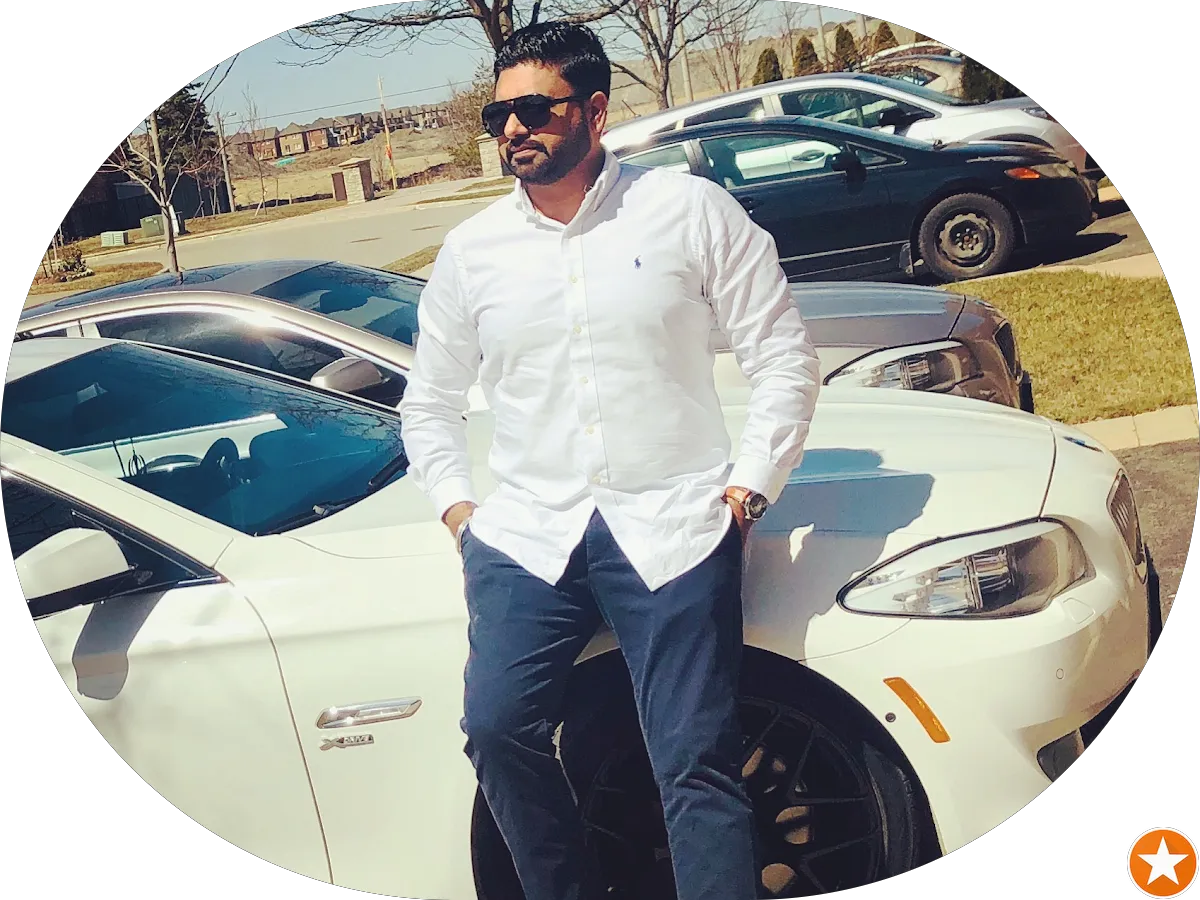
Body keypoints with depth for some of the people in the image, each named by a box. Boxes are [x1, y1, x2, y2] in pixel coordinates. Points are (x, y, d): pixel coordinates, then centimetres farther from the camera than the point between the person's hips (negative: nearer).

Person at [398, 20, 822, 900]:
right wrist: (455, 506, 10)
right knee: (498, 726, -13)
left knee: (697, 761, -8)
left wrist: (748, 488, -4)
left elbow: (786, 356, 3)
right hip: (526, 533, 3)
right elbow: (430, 401, 22)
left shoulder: (691, 210, 2)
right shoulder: (471, 249, 11)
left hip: (673, 527, -2)